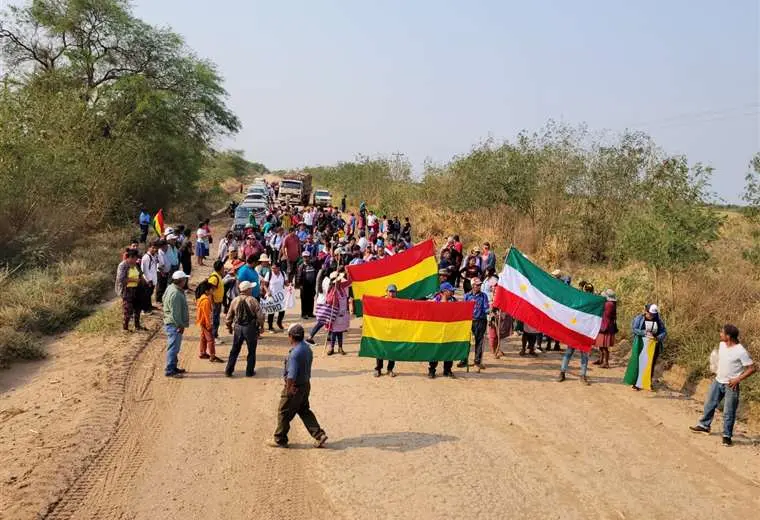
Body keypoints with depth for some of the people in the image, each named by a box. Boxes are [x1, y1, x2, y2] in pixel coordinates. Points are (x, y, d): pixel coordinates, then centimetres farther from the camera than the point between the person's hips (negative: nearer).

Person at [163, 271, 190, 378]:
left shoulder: (174, 289, 11)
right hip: (174, 325, -11)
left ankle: (173, 367, 30)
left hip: (175, 324, 11)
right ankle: (169, 371, -3)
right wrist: (180, 325, -19)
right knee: (173, 348, -6)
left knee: (175, 348, 19)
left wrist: (181, 325, 20)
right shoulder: (175, 293, -23)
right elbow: (175, 312, -24)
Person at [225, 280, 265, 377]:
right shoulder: (252, 300, -13)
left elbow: (229, 317, 5)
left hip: (238, 328, 3)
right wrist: (261, 325, 3)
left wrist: (229, 327, 20)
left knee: (234, 350, 14)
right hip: (250, 328, -3)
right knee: (251, 351, 12)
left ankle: (229, 371, 16)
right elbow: (260, 316, -14)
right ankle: (249, 372, 17)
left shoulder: (235, 300, -1)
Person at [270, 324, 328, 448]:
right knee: (304, 411, 21)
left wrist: (288, 389, -14)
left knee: (283, 413, 7)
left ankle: (280, 440, 19)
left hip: (295, 387, -9)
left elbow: (291, 375, -26)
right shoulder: (307, 348, 3)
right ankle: (319, 435, 16)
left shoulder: (295, 353, -26)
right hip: (306, 384, 9)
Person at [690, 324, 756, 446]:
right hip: (717, 381, 7)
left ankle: (727, 436, 15)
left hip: (730, 386, -7)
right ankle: (704, 425, 37)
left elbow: (752, 368, -19)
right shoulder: (721, 345, -1)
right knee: (709, 404, 19)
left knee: (729, 412, 1)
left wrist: (738, 379, -20)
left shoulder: (741, 352, -23)